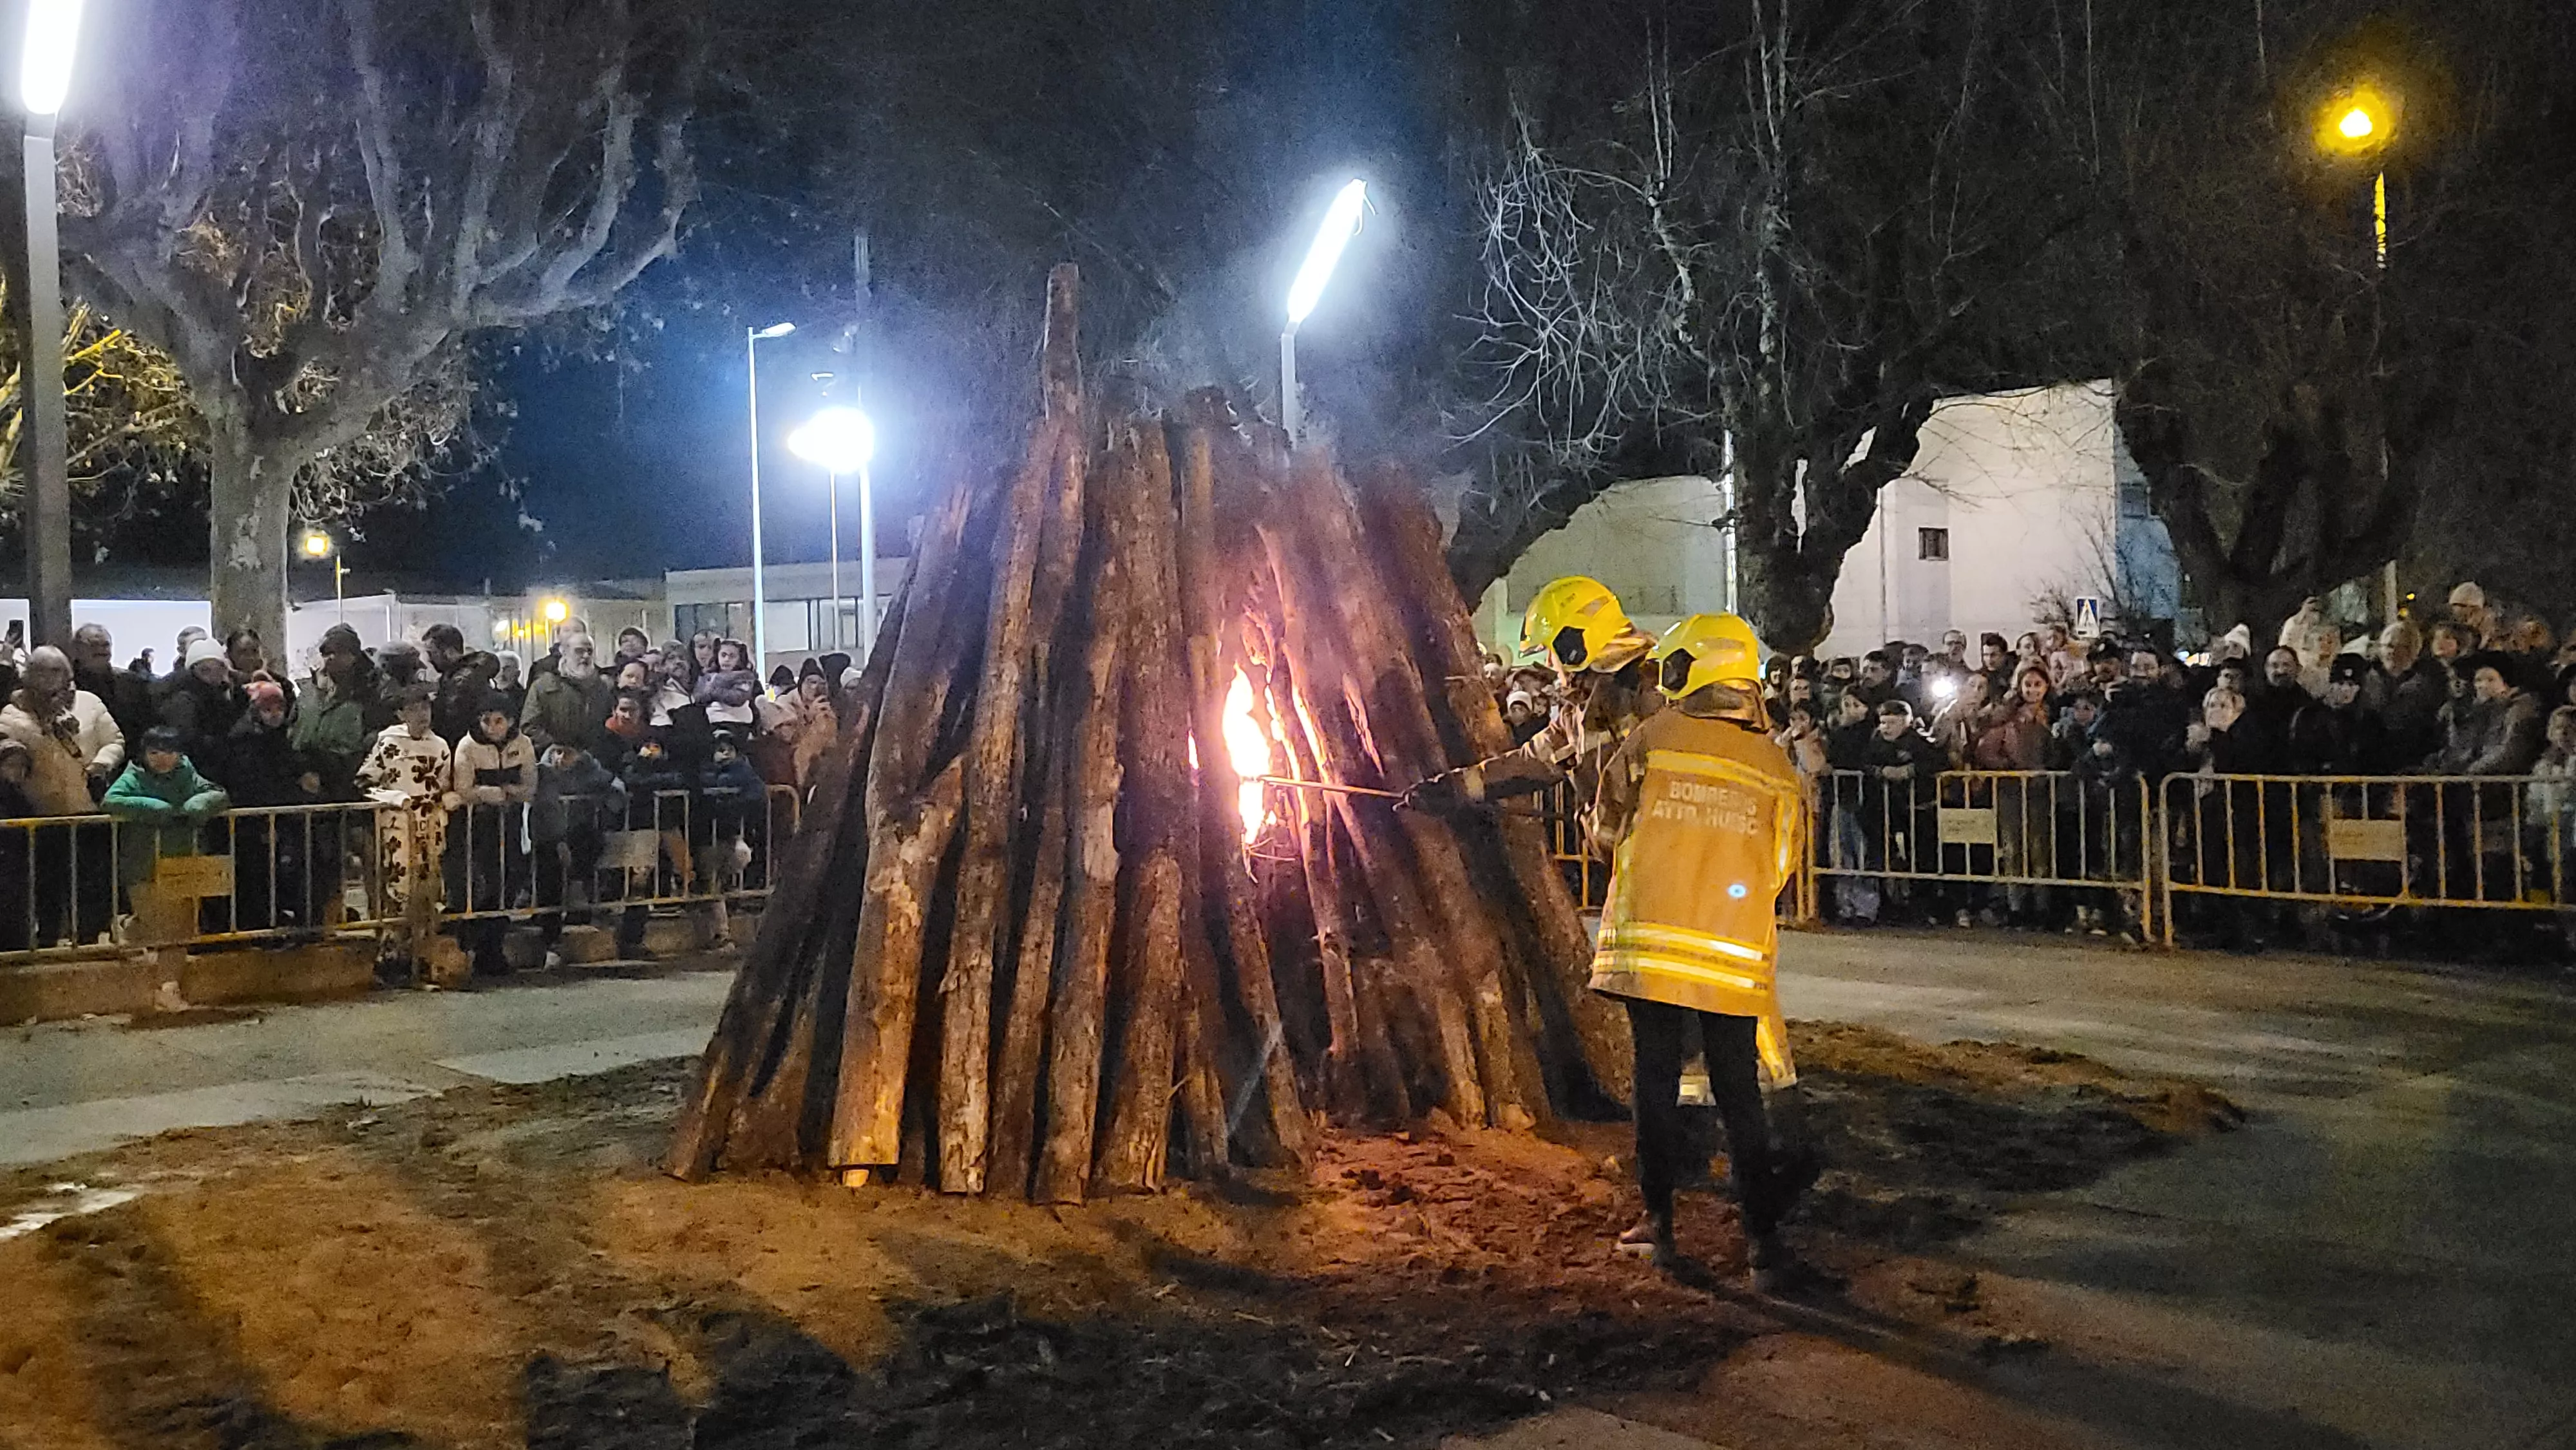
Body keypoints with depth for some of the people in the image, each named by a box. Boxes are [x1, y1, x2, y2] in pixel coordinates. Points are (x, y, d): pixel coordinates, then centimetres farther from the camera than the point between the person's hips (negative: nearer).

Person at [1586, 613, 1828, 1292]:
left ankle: (1660, 1225, 20)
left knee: (1657, 1081, 12)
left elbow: (1607, 833, 8)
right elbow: (1776, 872, 12)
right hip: (1735, 956, 1)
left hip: (1649, 945, -1)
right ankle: (1767, 1248, 5)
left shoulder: (1650, 741, -2)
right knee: (1740, 1098, 7)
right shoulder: (1778, 770, 5)